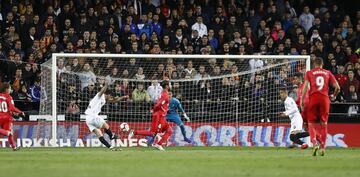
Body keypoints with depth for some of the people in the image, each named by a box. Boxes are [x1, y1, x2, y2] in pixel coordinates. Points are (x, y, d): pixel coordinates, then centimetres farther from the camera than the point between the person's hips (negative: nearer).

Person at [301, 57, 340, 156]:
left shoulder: (309, 73, 10)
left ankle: (314, 143, -17)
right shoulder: (328, 73, 14)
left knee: (311, 123, 4)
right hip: (325, 98, 1)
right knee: (323, 124, 9)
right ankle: (323, 147, 6)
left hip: (313, 97, -1)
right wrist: (334, 96, 27)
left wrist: (302, 100, -2)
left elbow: (305, 86, -3)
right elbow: (337, 87, 8)